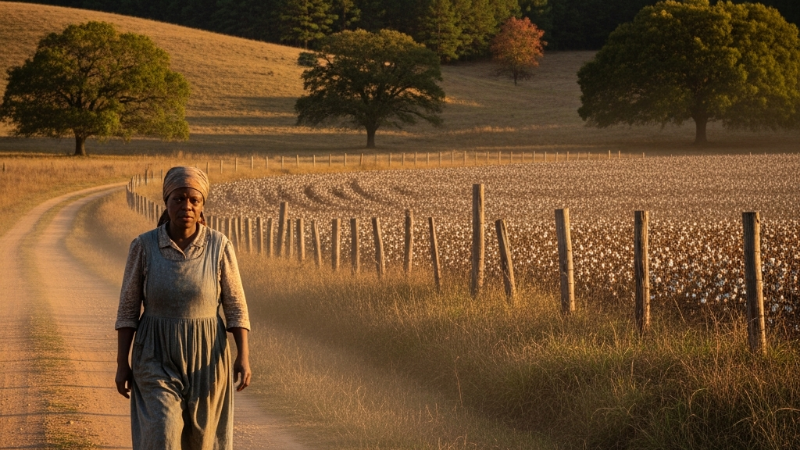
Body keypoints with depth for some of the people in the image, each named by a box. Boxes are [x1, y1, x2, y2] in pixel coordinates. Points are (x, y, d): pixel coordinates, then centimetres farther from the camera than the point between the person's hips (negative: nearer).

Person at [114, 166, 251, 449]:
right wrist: (121, 363, -4)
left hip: (205, 358, 1)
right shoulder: (144, 246, -6)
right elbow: (128, 308, -1)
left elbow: (235, 307, -2)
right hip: (157, 357, -1)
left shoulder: (219, 246, -6)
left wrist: (243, 357, -11)